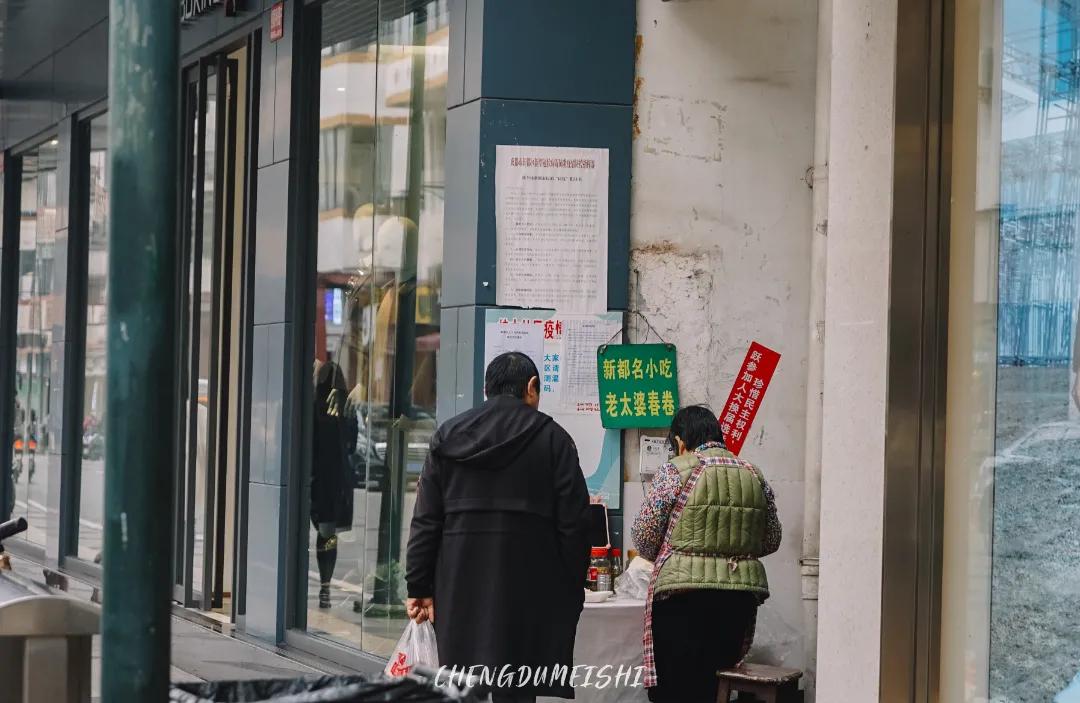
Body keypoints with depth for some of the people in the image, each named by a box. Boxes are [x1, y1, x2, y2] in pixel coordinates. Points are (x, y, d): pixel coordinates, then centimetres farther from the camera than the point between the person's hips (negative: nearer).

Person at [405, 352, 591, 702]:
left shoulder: (448, 437, 10)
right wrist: (572, 594, 4)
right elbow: (573, 524, -3)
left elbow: (425, 521, 7)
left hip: (460, 588, 3)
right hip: (528, 591, -3)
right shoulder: (552, 439, 1)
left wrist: (420, 588, 10)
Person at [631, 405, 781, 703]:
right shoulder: (753, 474, 10)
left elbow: (644, 534, -3)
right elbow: (771, 539, 14)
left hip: (686, 592, -5)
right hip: (741, 595, 5)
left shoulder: (675, 471, -4)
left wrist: (661, 556, 17)